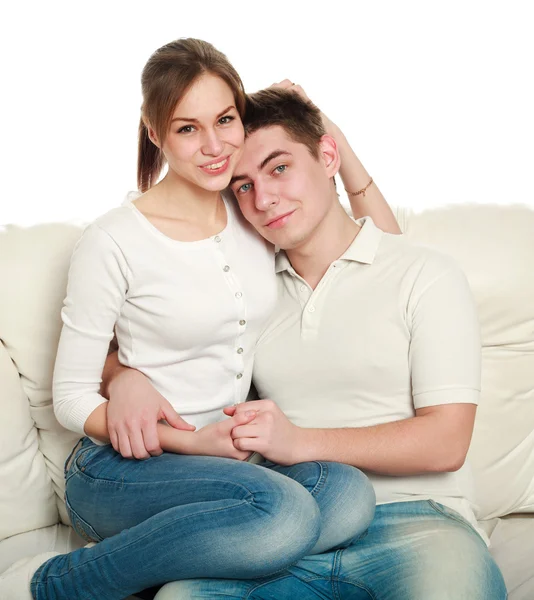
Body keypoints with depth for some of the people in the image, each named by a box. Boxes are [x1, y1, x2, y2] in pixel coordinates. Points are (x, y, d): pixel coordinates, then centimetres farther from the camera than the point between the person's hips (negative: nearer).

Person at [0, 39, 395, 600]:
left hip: (223, 459, 5)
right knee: (285, 511, -34)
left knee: (348, 493, -27)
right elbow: (71, 397, -6)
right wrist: (192, 441, -16)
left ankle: (128, 553, -12)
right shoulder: (113, 242, -10)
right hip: (120, 469, -5)